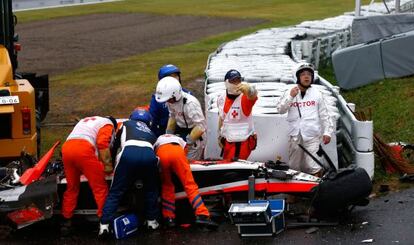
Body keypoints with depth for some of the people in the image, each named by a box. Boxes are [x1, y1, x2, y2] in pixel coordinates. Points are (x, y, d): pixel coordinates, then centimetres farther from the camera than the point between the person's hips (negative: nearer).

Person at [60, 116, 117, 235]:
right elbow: (102, 143, -3)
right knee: (100, 188, 2)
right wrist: (107, 164, 0)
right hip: (84, 149, -7)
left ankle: (66, 222, 20)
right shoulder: (108, 124, 17)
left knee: (71, 188, 19)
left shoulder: (86, 120, 39)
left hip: (66, 146, 7)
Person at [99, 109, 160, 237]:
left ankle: (104, 225, 0)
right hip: (149, 154, 2)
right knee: (151, 189, 27)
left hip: (129, 152, -2)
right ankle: (152, 221, 29)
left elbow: (115, 143, 38)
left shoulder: (127, 124, 35)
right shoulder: (150, 132, 40)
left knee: (116, 191, 7)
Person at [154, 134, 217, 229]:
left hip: (161, 152, 1)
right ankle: (202, 215, -15)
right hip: (177, 151, -1)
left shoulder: (158, 140, 45)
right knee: (190, 184, -3)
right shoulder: (179, 139, 45)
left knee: (166, 186, 15)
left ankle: (169, 218, 7)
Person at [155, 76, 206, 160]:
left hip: (193, 135, -7)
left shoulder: (190, 104, -30)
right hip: (180, 132, 7)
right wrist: (168, 134, 1)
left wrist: (188, 142, -25)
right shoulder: (171, 100, -8)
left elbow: (201, 126, -29)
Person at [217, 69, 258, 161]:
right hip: (228, 141, 6)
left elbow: (253, 95, -44)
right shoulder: (221, 99, 0)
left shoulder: (245, 97, -19)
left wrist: (248, 89, -68)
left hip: (244, 141, -6)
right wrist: (220, 135, 20)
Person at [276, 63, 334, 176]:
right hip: (295, 135, 2)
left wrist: (327, 132, 2)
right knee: (294, 166, 9)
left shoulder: (317, 94, 8)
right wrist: (290, 96, -12)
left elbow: (324, 115, 8)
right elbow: (280, 109, 0)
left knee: (313, 166, -11)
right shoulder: (289, 93, 8)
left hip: (312, 135, -2)